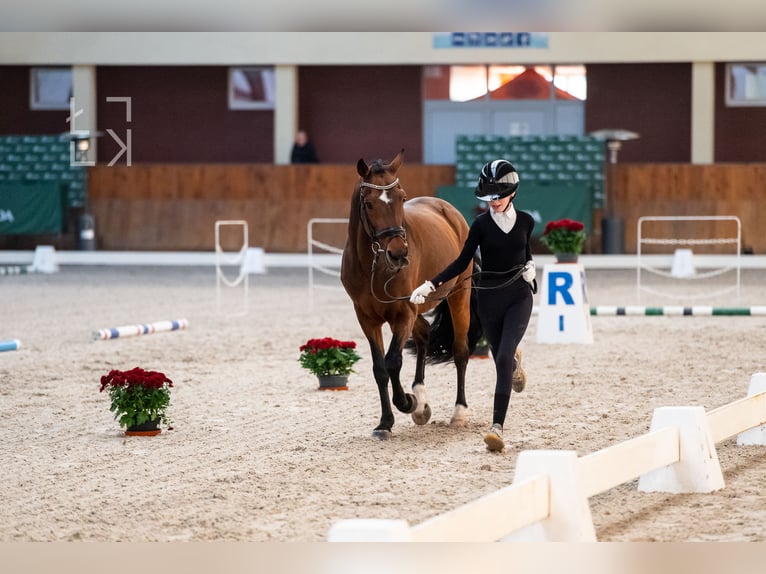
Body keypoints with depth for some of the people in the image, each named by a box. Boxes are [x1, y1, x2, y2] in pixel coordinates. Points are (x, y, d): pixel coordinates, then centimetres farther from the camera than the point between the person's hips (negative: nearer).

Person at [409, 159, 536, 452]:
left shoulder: (525, 221, -2)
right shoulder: (481, 224, -6)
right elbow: (462, 262, -3)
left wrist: (530, 268, 2)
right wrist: (430, 285, -11)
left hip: (519, 296, -1)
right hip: (489, 298, 1)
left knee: (503, 358, -17)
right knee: (502, 361, 13)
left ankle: (497, 427, -19)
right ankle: (515, 363, 55)